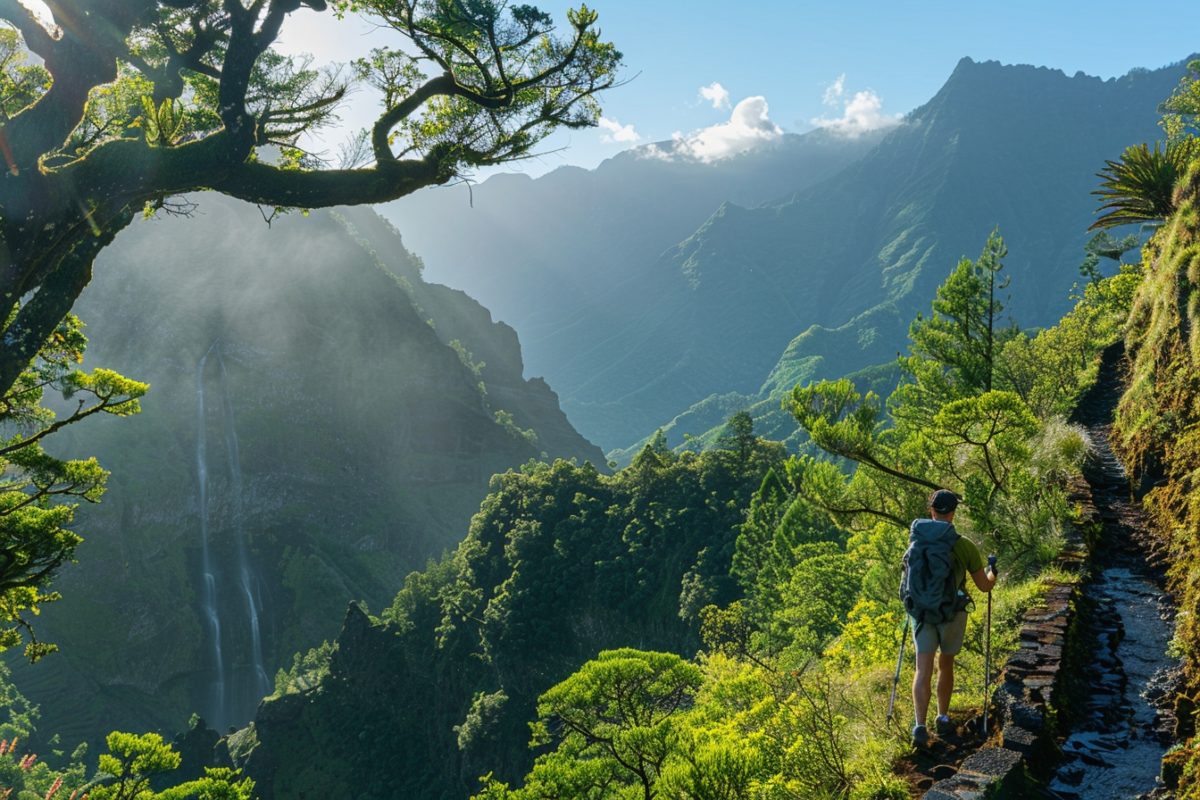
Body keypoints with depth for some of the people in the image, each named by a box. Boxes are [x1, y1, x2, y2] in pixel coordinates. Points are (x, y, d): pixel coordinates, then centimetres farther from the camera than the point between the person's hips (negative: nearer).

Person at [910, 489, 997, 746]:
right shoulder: (965, 546, -9)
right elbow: (985, 585, -1)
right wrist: (992, 570, 20)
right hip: (952, 614, 0)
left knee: (923, 670, -1)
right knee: (946, 666, 20)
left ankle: (920, 726, -13)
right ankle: (943, 718, 32)